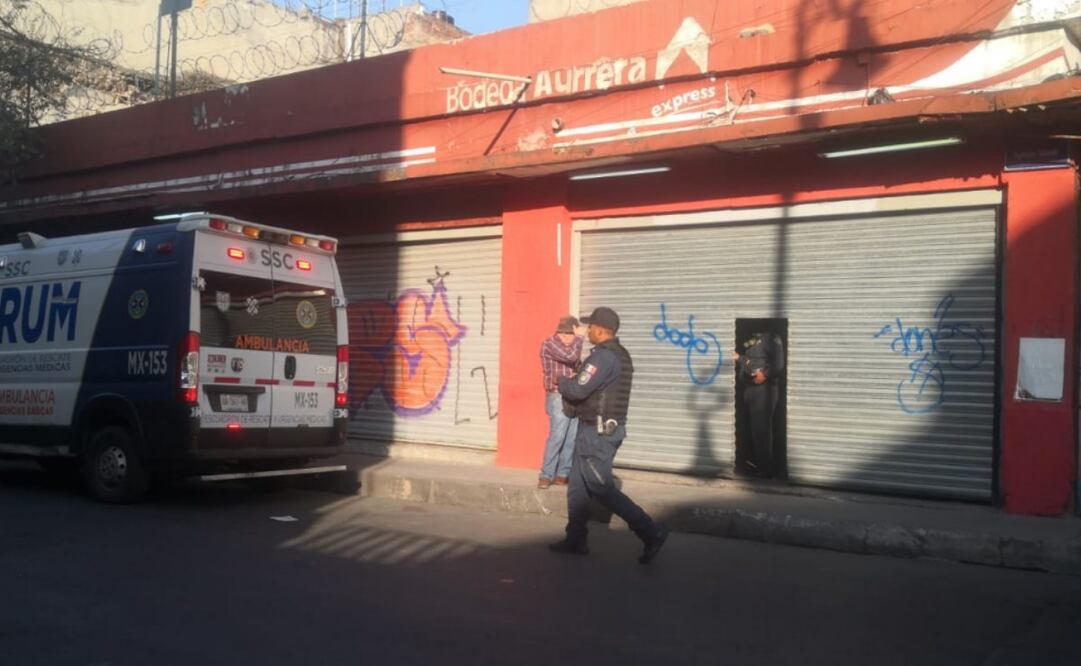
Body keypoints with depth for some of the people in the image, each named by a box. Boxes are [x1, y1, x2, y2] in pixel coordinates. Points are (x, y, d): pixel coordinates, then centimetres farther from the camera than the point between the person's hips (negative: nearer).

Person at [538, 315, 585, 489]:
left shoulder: (571, 347, 17)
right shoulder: (549, 343, -7)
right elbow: (571, 356, -21)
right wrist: (578, 338, -8)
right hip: (558, 397, -7)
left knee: (572, 439, 3)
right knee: (557, 437, -12)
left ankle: (563, 474, 9)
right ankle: (546, 476, -6)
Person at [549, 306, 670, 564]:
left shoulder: (603, 356, -19)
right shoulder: (621, 355, 13)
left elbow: (577, 390, -23)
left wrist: (563, 382, -2)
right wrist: (572, 385, 5)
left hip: (596, 431, -10)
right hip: (607, 428, 10)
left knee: (602, 488, -6)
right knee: (578, 485, 14)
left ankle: (650, 532, -6)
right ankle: (576, 540, 19)